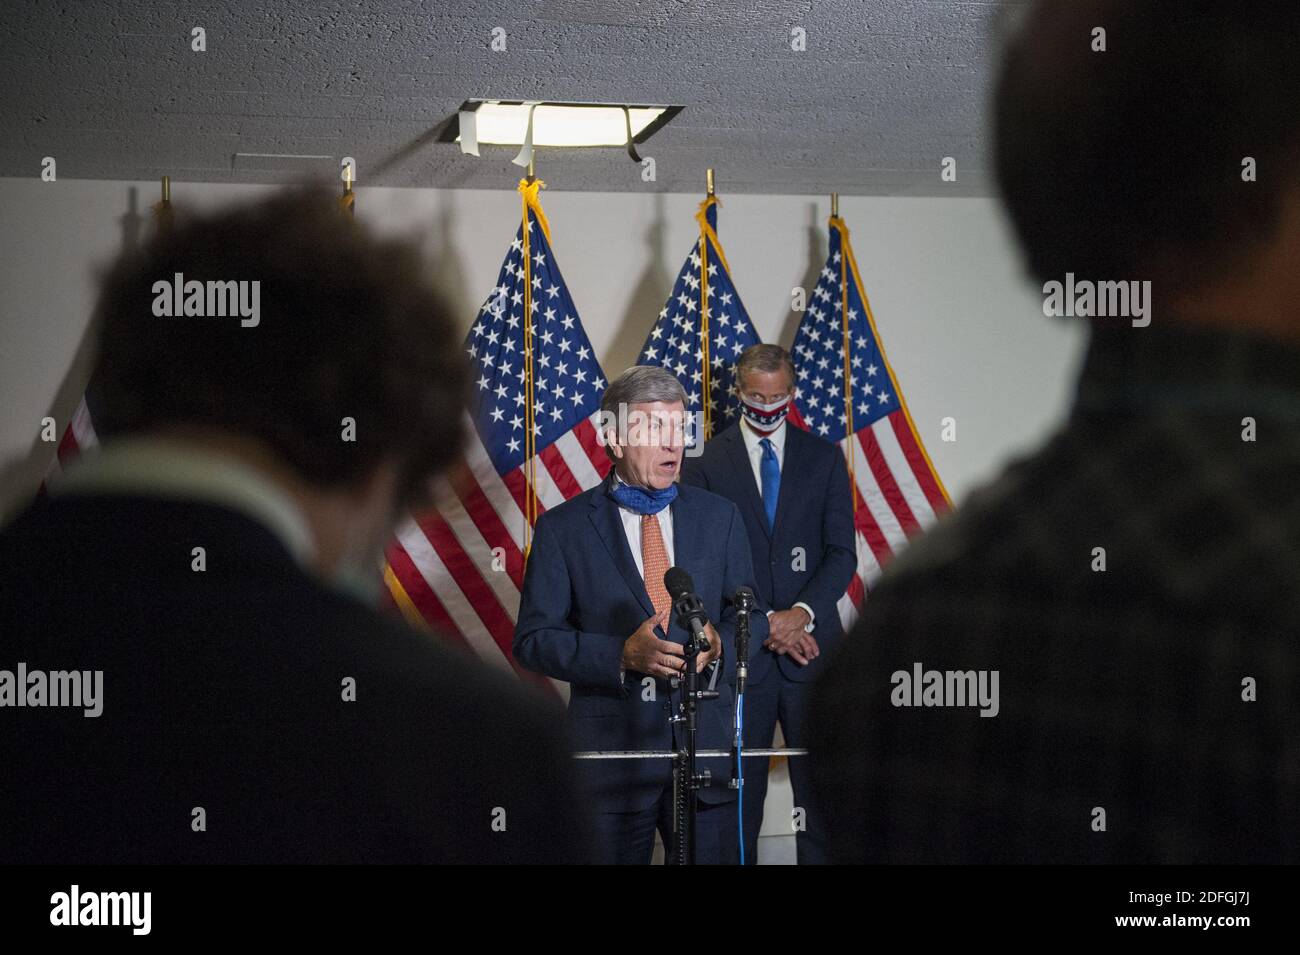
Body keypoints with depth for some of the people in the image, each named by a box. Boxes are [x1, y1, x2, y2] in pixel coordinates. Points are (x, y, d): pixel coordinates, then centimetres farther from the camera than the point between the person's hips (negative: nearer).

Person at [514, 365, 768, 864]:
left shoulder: (719, 516, 9)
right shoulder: (563, 527, 0)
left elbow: (750, 614, 12)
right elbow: (532, 638, -3)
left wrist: (719, 645, -12)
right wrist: (620, 655, -17)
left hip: (707, 745, 2)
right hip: (612, 749, -2)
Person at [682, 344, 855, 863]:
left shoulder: (824, 458, 8)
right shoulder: (706, 463, 2)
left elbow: (841, 552, 3)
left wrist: (803, 613, -13)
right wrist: (764, 623, -11)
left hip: (811, 647, 1)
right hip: (741, 654, -1)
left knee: (819, 788, 3)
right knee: (739, 792, 4)